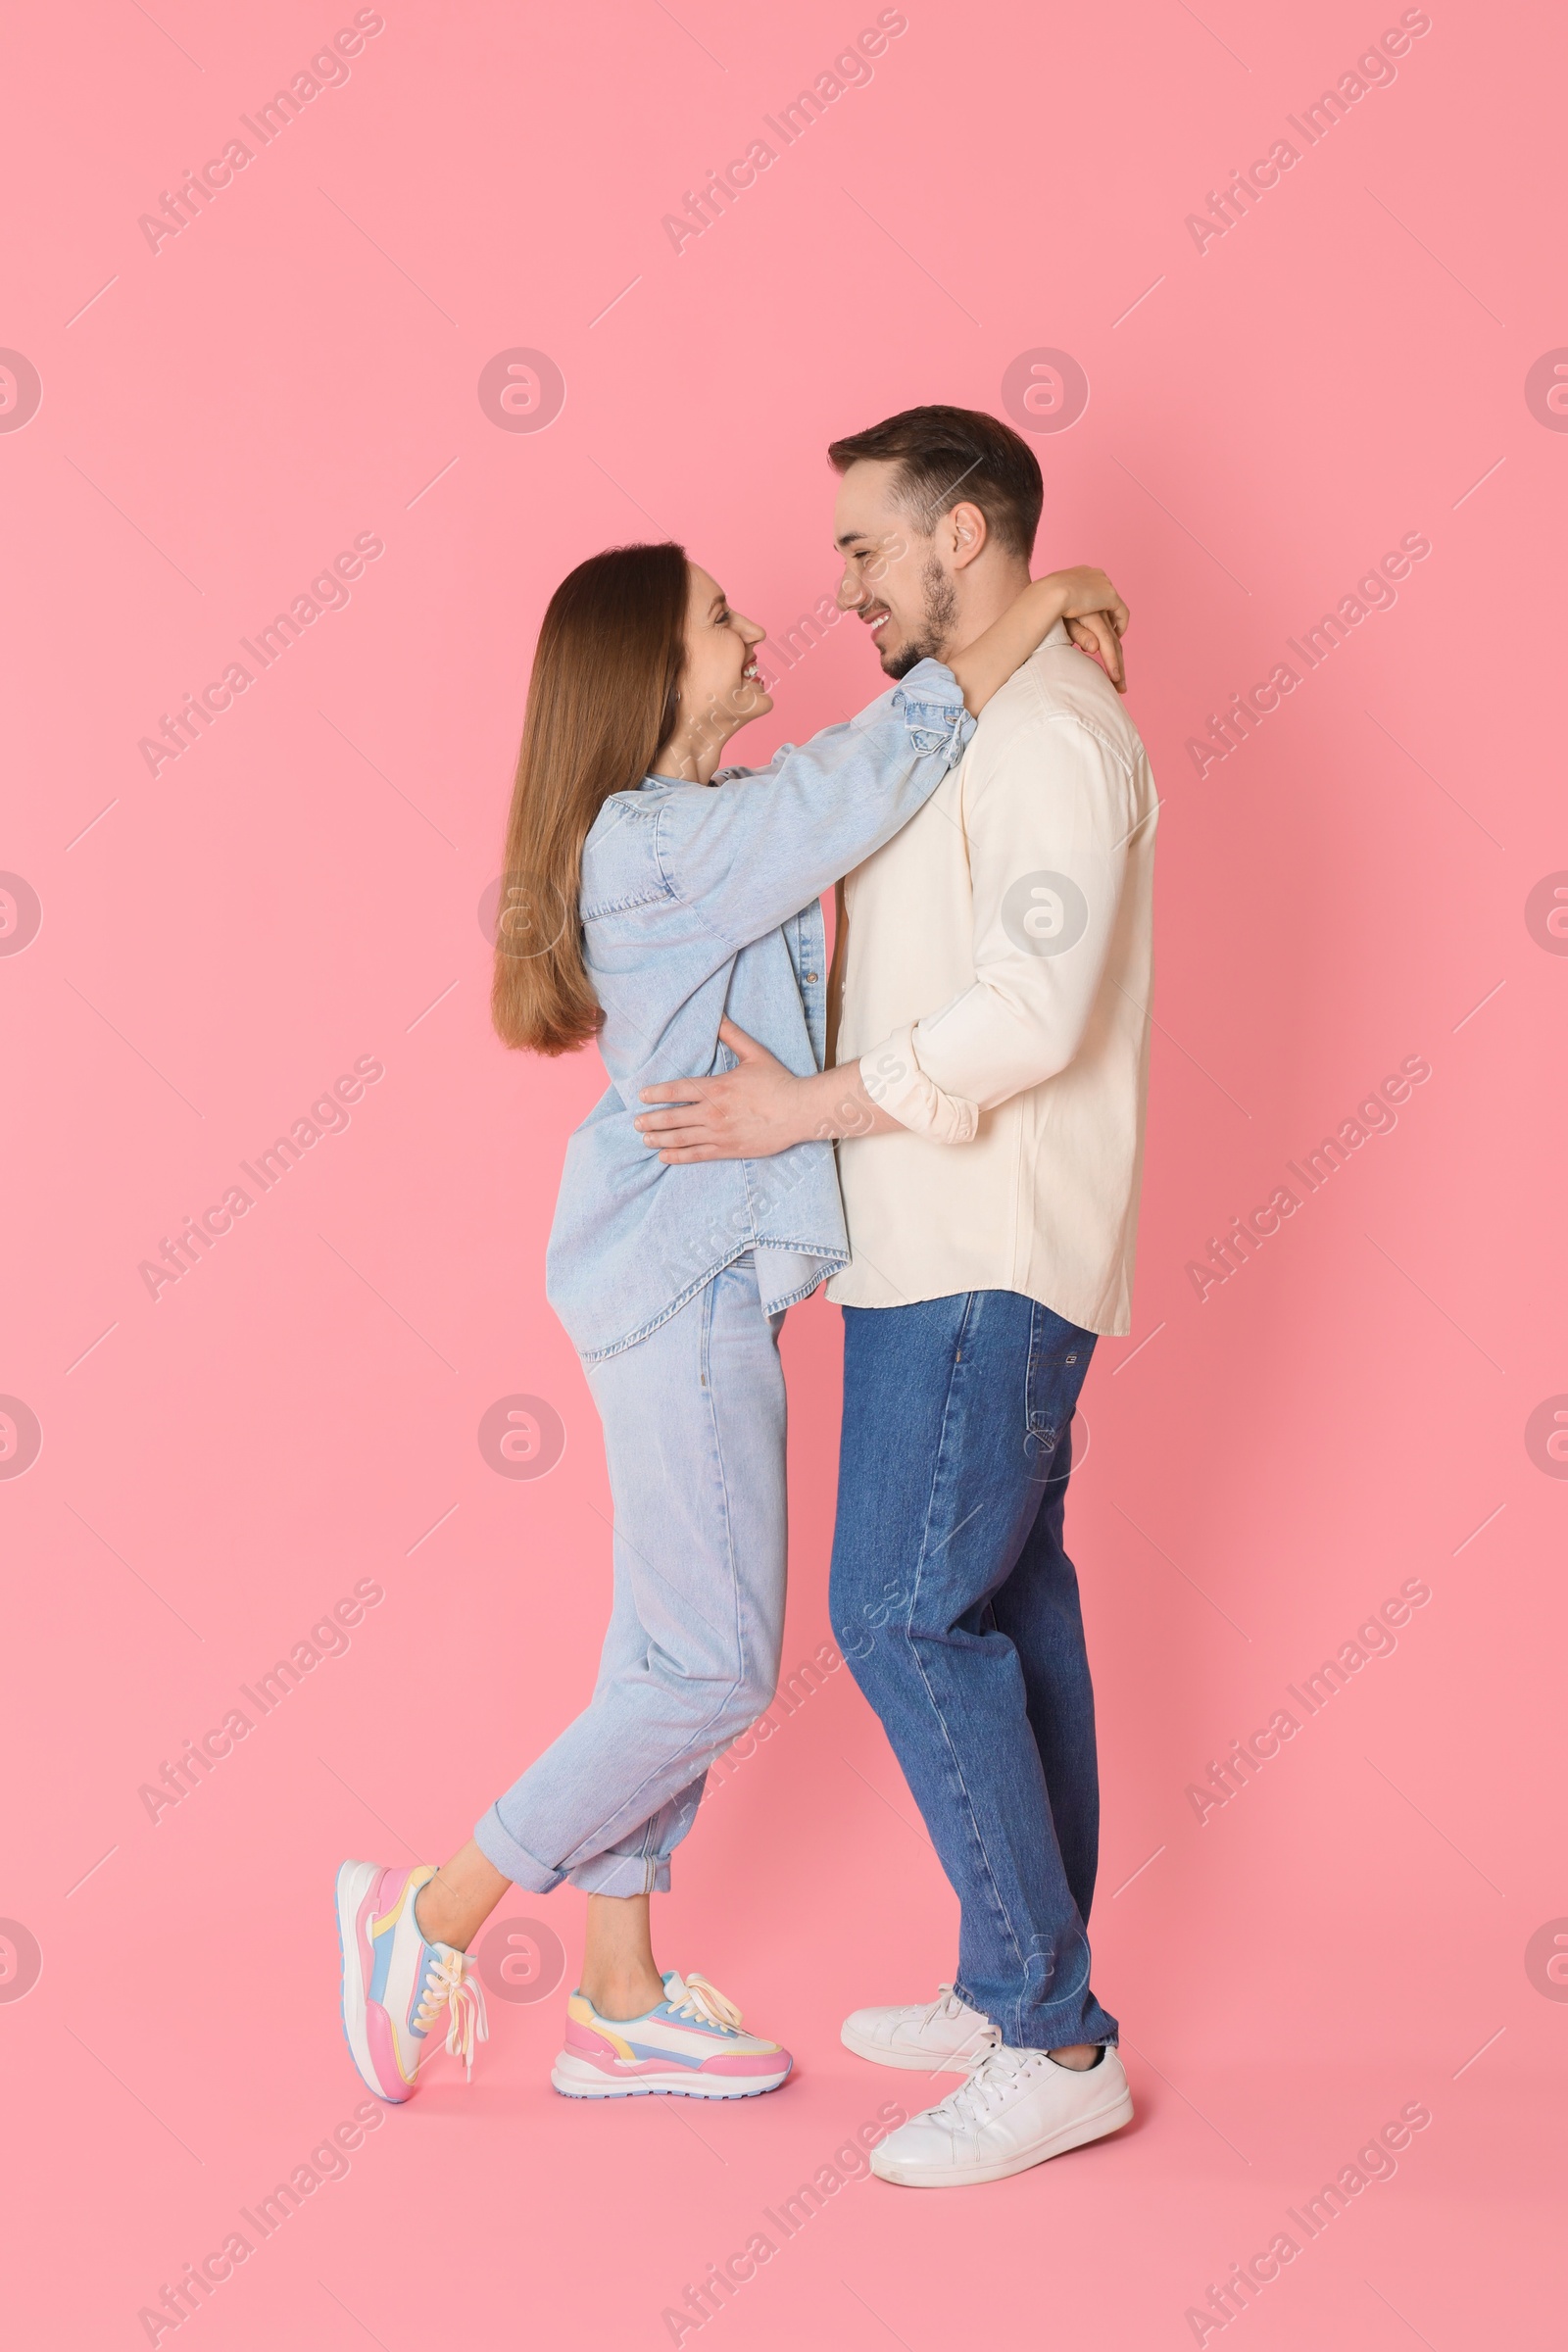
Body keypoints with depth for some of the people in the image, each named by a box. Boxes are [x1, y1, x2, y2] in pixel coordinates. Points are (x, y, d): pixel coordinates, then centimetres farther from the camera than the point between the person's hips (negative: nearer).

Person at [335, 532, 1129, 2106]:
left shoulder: (719, 819, 14)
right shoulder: (655, 839, -17)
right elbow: (870, 773, -25)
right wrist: (1032, 613, -16)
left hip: (696, 1279, 10)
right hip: (683, 1282, -10)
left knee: (675, 1654, 13)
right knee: (715, 1668, -5)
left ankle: (620, 2008, 22)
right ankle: (431, 1918, 7)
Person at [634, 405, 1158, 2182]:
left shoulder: (1048, 728, -15)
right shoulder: (960, 727, 18)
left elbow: (1033, 1011, -25)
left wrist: (802, 1108, -19)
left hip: (984, 1259, -10)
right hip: (947, 1250, 10)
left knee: (903, 1612, -11)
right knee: (1005, 1605, 13)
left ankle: (1054, 2048, -4)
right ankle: (1018, 1988, 22)